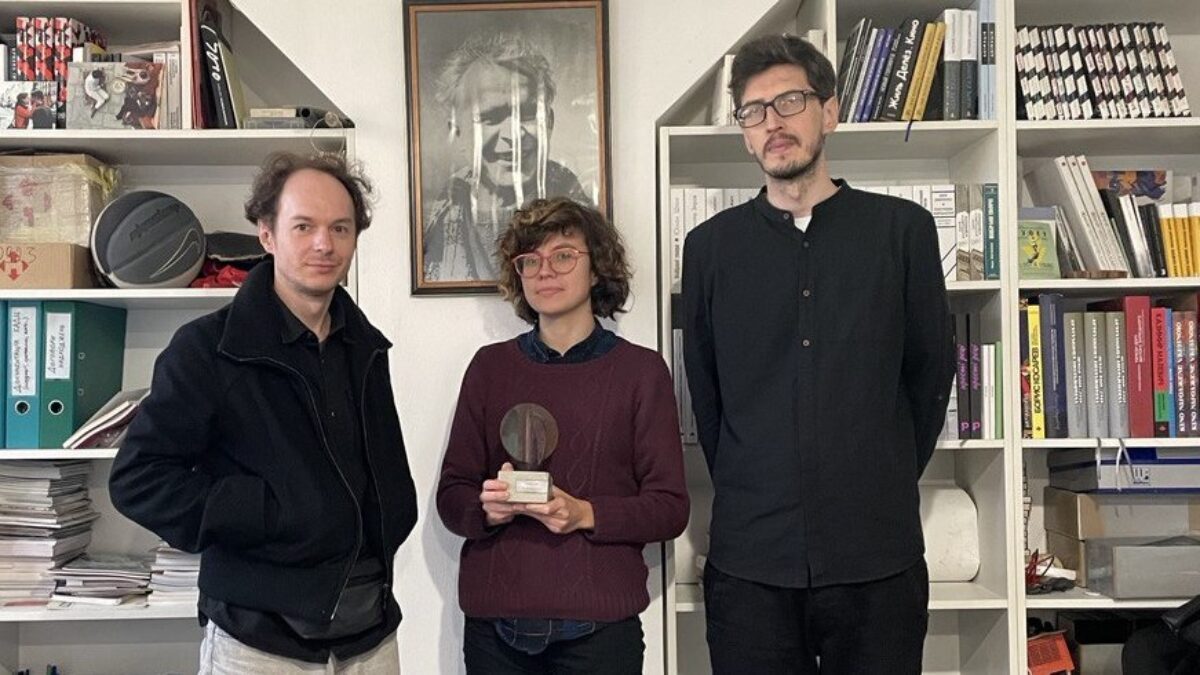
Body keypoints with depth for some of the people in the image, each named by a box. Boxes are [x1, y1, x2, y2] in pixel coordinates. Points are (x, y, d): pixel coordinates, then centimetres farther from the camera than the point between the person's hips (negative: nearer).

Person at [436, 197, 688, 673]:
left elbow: (671, 507, -2)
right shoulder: (490, 365, 6)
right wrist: (487, 507, -15)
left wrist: (586, 513, -18)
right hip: (494, 623, 2)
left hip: (597, 626, -2)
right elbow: (450, 495, 7)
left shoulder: (641, 370, 0)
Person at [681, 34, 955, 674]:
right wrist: (751, 494, 10)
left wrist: (885, 488, 10)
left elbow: (929, 372, 6)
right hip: (749, 558, 1)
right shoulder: (710, 245, 4)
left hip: (878, 555, 0)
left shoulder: (902, 228, 1)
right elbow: (703, 391, 9)